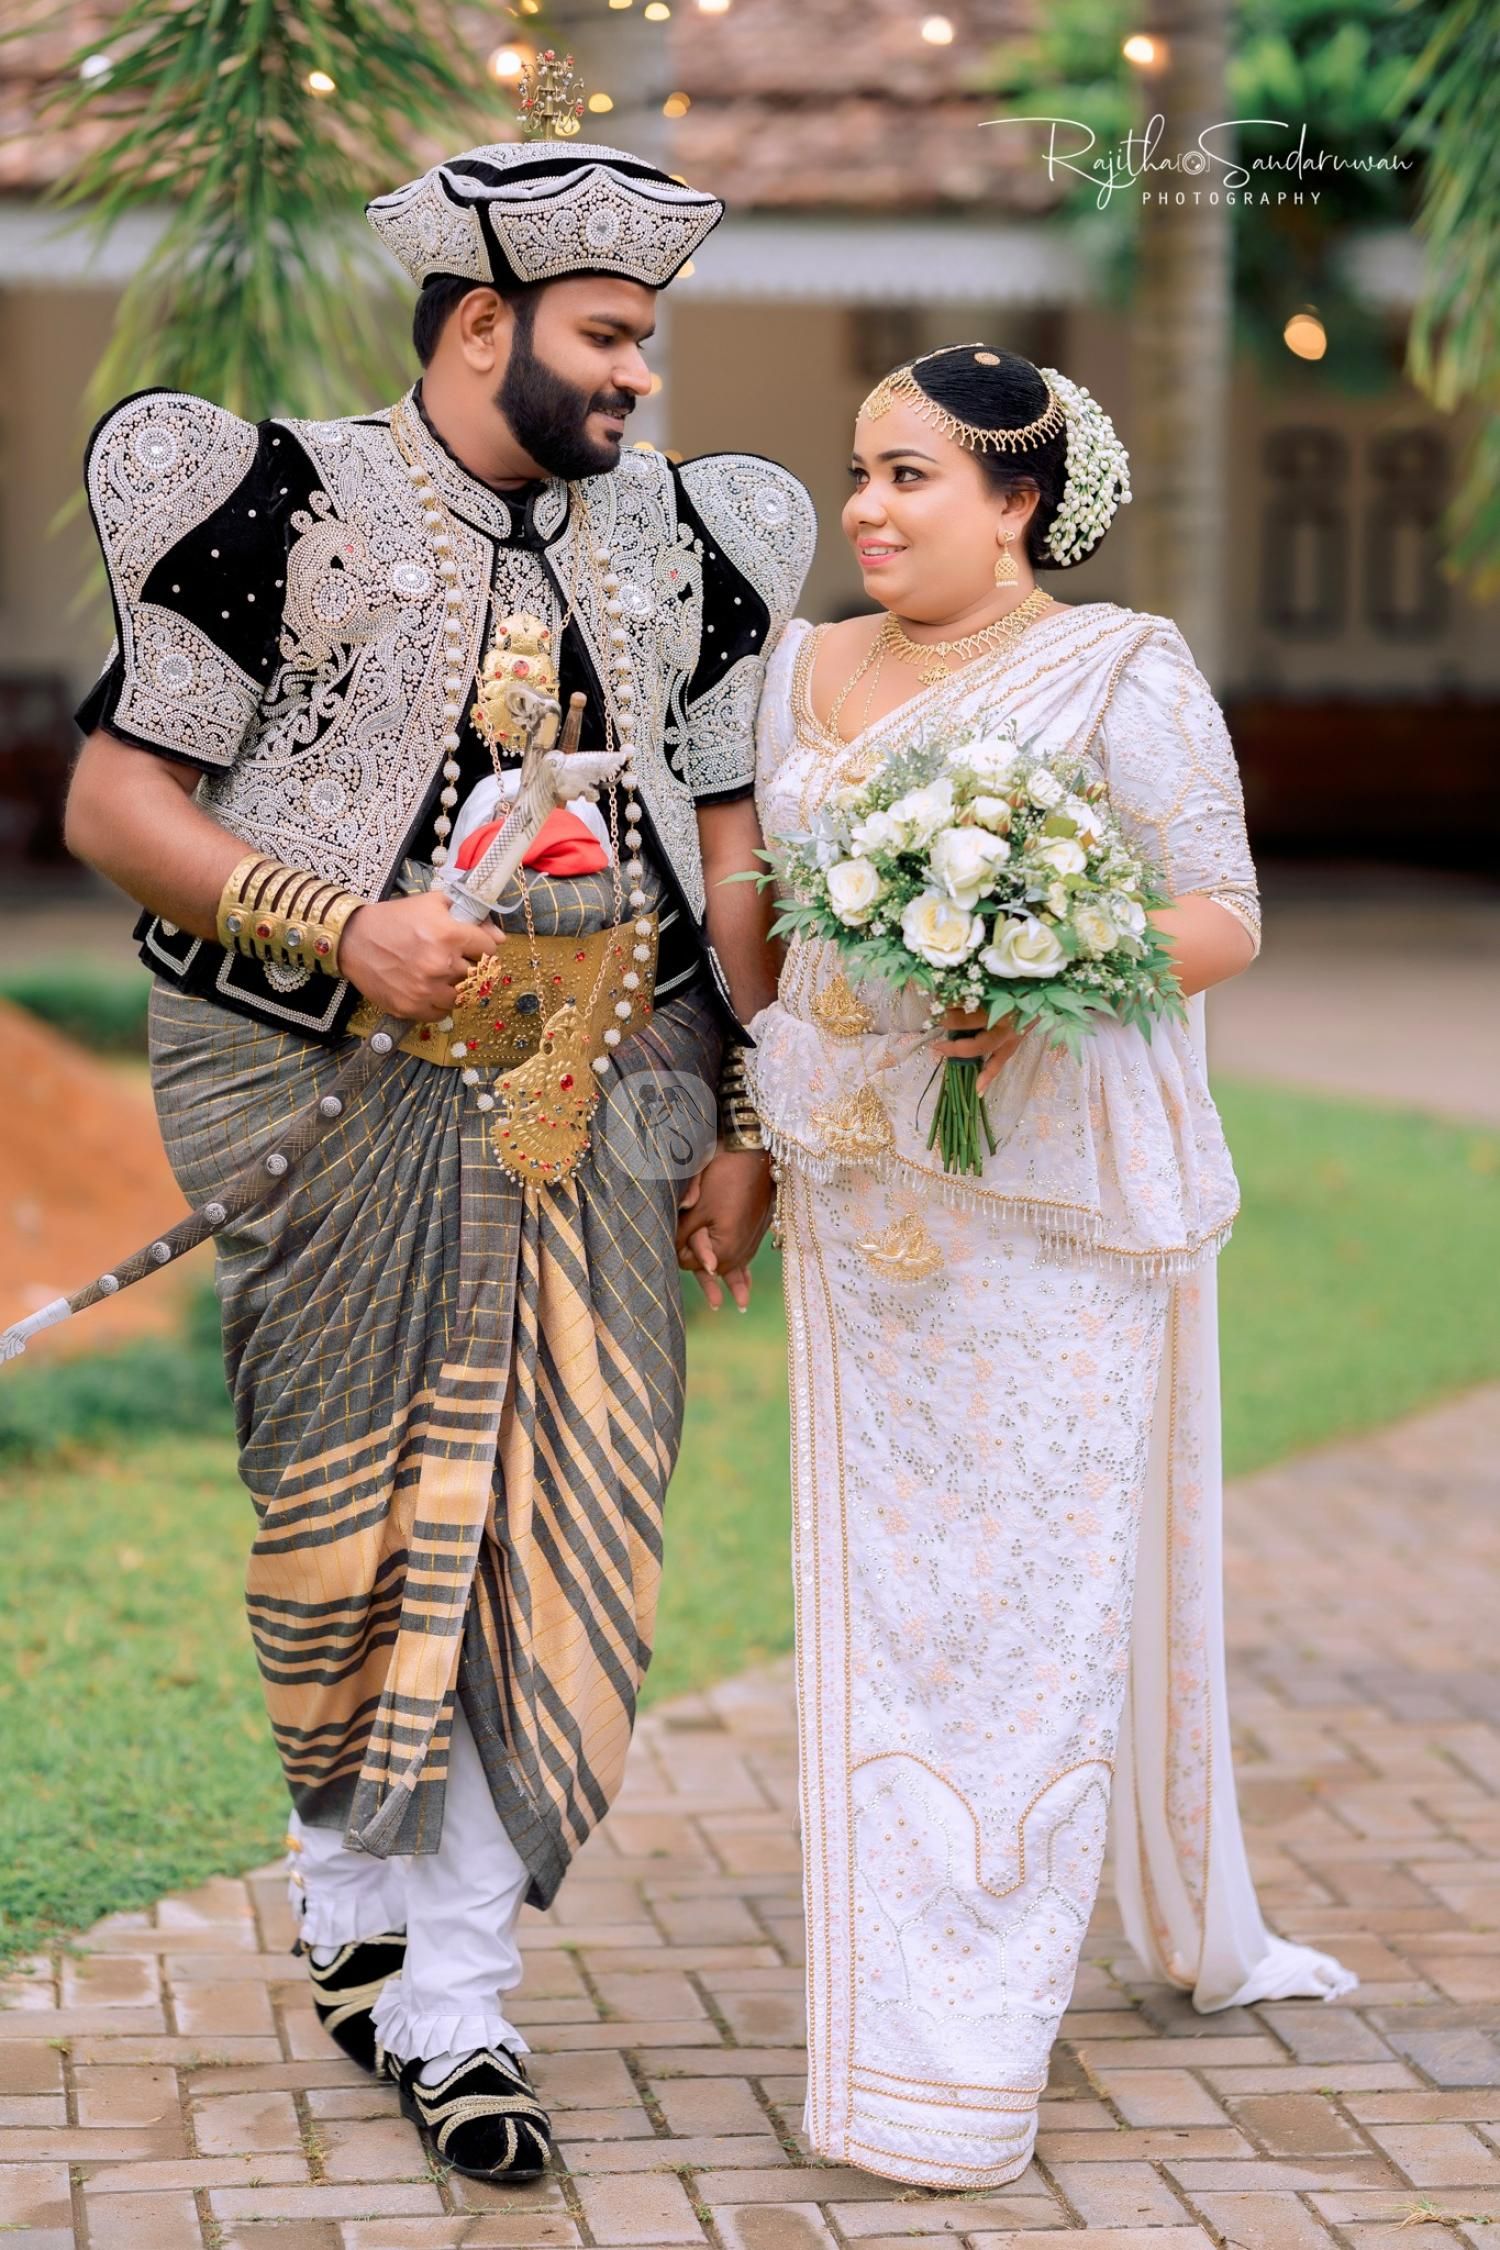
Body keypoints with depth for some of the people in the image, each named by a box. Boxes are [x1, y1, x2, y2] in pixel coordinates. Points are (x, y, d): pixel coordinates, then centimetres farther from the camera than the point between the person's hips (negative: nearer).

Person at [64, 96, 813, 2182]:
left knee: (546, 1533, -1)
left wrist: (749, 1127, 6)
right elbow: (113, 795, -6)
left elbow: (732, 850, 14)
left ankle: (451, 1999, 4)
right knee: (365, 1529, 3)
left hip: (596, 1112, 4)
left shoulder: (675, 543, 11)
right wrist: (338, 929, -18)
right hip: (345, 1102, -3)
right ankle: (370, 1912, 25)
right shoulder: (295, 508, -4)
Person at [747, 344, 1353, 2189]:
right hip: (861, 1191, 5)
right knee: (881, 1572, 7)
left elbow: (1224, 917, -8)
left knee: (1053, 1572, -3)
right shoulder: (802, 673, 12)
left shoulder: (1121, 677, -5)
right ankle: (897, 1998, 17)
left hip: (1058, 1187, -5)